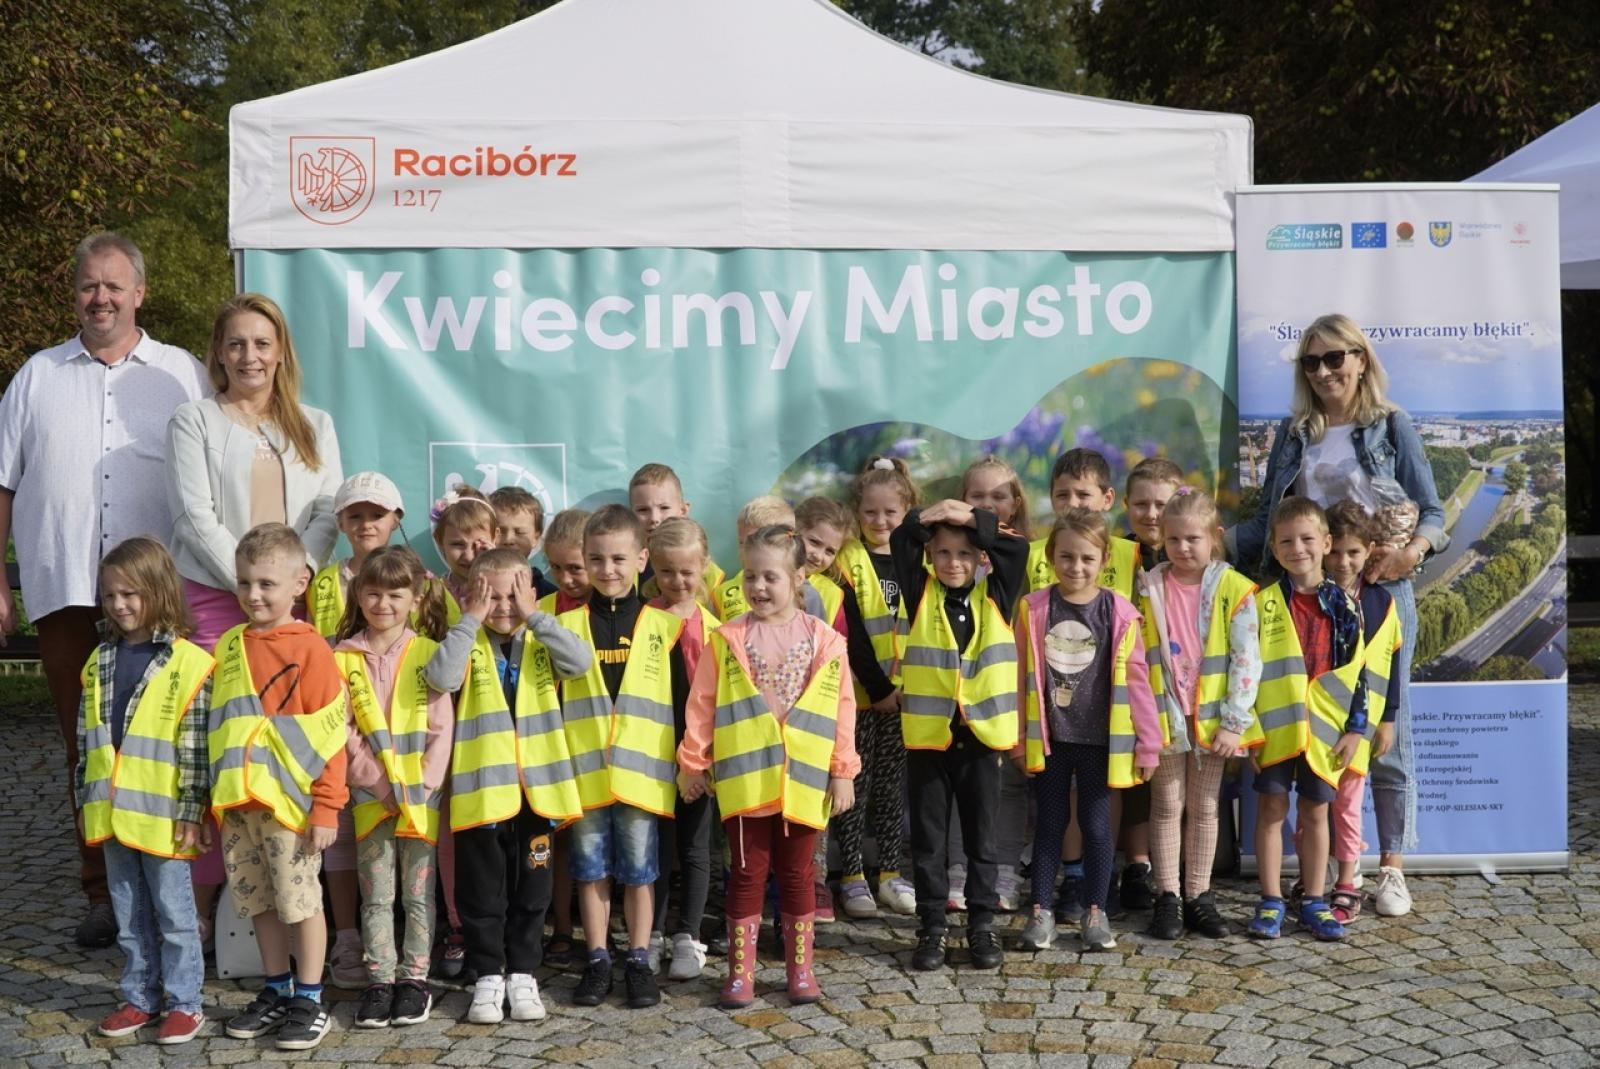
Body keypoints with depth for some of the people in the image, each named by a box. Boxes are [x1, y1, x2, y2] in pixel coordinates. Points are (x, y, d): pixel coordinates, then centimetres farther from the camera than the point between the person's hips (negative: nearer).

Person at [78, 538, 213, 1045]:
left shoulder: (188, 663, -12)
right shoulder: (100, 662, 9)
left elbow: (195, 746, -12)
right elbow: (88, 739, 13)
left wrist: (191, 811, -13)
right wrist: (86, 799, 12)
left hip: (161, 816, -6)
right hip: (112, 814, 6)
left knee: (173, 912, 5)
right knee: (130, 914, 16)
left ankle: (184, 1002, 16)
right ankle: (140, 997, 27)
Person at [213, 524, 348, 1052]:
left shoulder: (309, 649, -9)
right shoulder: (229, 646, 8)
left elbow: (329, 736, -10)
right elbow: (221, 727, 15)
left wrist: (326, 807, -14)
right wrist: (217, 794, 13)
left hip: (290, 801, -6)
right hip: (238, 802, 6)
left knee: (301, 900, 4)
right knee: (260, 901, 15)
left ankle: (310, 1001, 15)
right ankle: (276, 992, 28)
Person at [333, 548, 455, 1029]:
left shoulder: (428, 653, 1)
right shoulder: (343, 659, 2)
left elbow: (441, 726, -2)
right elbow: (341, 731, -1)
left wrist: (422, 785, -11)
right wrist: (380, 784, -10)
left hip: (422, 795, -1)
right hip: (371, 796, 1)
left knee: (418, 893, 6)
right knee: (376, 895, 6)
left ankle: (414, 978, 14)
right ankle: (379, 981, 13)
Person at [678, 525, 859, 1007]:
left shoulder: (824, 641, -2)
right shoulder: (728, 639, -2)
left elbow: (842, 710, 0)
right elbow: (702, 705, 2)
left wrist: (842, 771, -1)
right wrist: (692, 762, 2)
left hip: (804, 781, 0)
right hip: (745, 779, 0)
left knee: (796, 874, 11)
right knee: (747, 874, 6)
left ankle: (801, 969, 20)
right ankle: (740, 973, 13)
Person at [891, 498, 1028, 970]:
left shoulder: (994, 597, 4)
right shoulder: (921, 595, 3)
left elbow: (1018, 547, -7)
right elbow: (901, 543, -8)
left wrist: (971, 518, -10)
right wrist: (927, 517, -18)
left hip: (980, 734, 1)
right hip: (927, 734, 0)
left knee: (981, 838, 10)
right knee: (929, 839, 8)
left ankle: (982, 925, 20)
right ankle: (931, 927, 17)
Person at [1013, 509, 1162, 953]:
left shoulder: (1120, 613, -7)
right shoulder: (1033, 609, -4)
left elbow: (1135, 681, -4)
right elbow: (1020, 678, 1)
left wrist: (1148, 744, -2)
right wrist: (1017, 738, 2)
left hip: (1099, 739, -1)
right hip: (1048, 738, 1)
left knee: (1096, 825, 9)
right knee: (1049, 824, 11)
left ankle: (1095, 912, 22)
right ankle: (1041, 912, 19)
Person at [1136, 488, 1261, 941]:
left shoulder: (1234, 589, -7)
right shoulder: (1148, 587, 0)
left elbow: (1246, 660, -7)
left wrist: (1233, 723, -11)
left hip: (1211, 718, -1)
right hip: (1163, 715, 1)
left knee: (1204, 807, 9)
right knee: (1167, 805, 5)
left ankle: (1198, 897, 18)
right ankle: (1167, 898, 11)